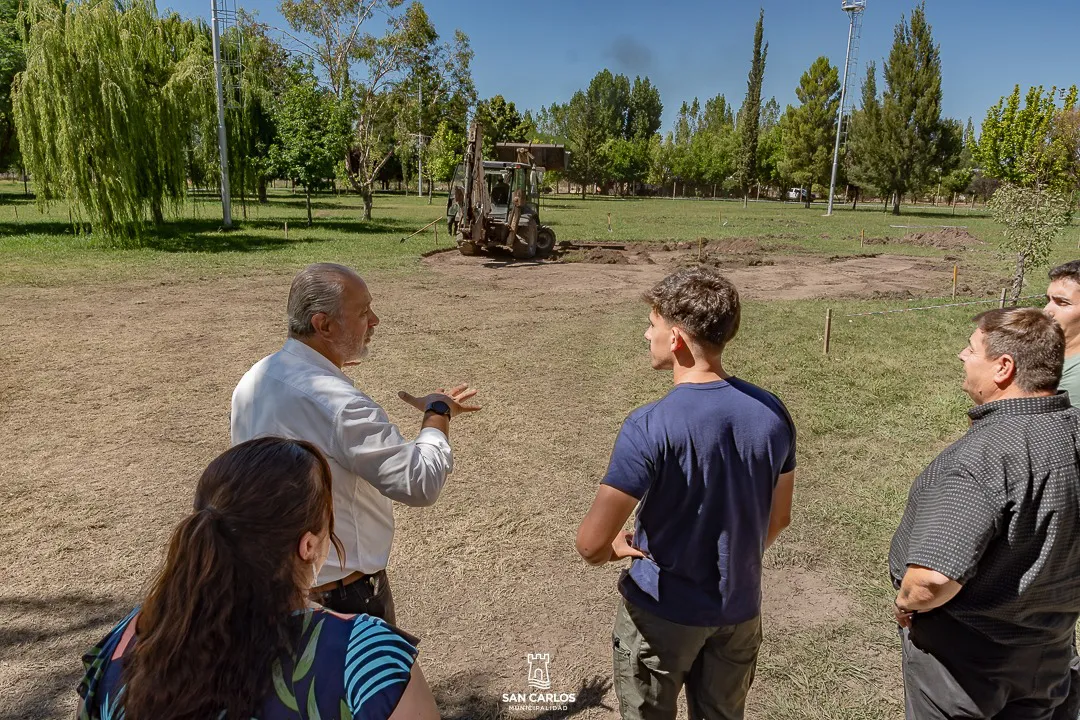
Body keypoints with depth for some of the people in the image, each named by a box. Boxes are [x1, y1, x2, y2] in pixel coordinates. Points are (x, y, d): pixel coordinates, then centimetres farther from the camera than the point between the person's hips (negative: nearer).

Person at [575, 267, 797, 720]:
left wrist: (615, 548, -3)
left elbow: (591, 545, -25)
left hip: (663, 612, -4)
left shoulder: (650, 427, -27)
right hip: (740, 610, 5)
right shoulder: (772, 412, -10)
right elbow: (778, 519, 4)